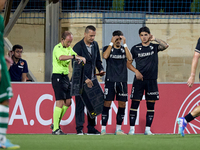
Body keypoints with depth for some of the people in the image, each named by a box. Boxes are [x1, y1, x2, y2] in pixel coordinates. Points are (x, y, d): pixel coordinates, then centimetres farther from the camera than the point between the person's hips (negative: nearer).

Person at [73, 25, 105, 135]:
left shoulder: (95, 45, 8)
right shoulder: (78, 47, -12)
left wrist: (101, 69, 1)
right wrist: (85, 79, -21)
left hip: (91, 80, 6)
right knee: (80, 104, -5)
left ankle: (91, 128, 13)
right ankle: (79, 129, -1)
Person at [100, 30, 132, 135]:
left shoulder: (124, 49, 11)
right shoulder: (108, 48, 6)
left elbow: (130, 58, -7)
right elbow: (105, 56, -15)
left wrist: (125, 44, -9)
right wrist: (112, 43, -12)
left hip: (122, 81, 3)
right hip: (110, 80, -3)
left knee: (122, 105, 3)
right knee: (107, 104, -5)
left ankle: (118, 129, 13)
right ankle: (103, 129, -2)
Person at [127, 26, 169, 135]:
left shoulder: (154, 47, 6)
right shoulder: (135, 48, 6)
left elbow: (165, 46, -12)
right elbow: (128, 63, 10)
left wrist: (155, 39, -16)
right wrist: (136, 71, -5)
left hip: (151, 80, 1)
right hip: (139, 80, -1)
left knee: (151, 105, 1)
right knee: (135, 103, -5)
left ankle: (147, 129, 7)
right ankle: (132, 129, -2)